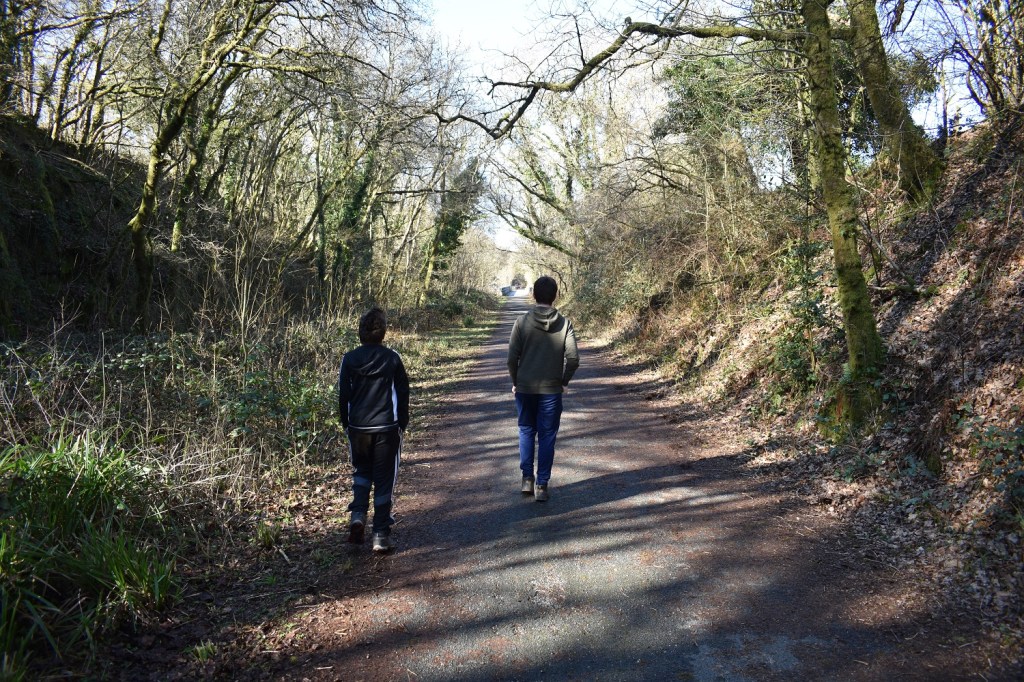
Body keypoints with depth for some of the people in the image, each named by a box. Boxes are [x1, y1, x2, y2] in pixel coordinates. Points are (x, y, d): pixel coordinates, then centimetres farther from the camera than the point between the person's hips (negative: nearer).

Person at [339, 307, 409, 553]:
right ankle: (381, 535, 9)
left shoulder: (349, 359, -3)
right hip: (387, 428, -1)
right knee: (384, 480, 6)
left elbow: (343, 395, 2)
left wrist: (345, 423, 14)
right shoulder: (392, 358, -4)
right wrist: (402, 424, 11)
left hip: (358, 428, 2)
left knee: (361, 471, 23)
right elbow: (403, 394, 0)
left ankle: (358, 515, 3)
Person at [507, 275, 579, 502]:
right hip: (552, 390, 0)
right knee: (547, 436, 8)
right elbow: (573, 358, -8)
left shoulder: (522, 322, -7)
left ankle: (527, 478, 15)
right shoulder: (564, 323, -5)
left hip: (525, 388, 0)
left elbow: (512, 357, -8)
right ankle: (541, 485, 10)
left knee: (526, 431, 18)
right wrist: (564, 381, 7)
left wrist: (515, 382, 7)